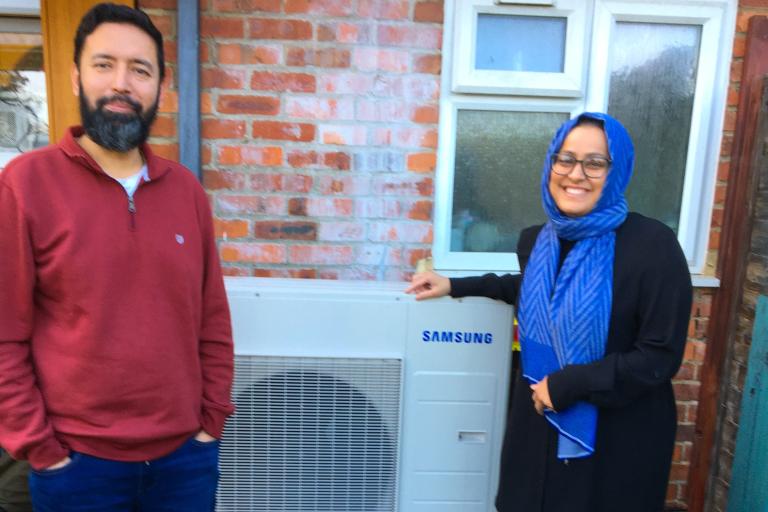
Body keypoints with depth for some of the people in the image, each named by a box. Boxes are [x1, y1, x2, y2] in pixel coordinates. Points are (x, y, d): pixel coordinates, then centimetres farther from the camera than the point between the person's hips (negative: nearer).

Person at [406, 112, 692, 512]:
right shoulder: (537, 240, -2)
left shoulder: (652, 245, -18)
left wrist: (566, 384, -20)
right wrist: (457, 286, 12)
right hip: (539, 423, 5)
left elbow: (660, 357, -17)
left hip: (617, 437, -4)